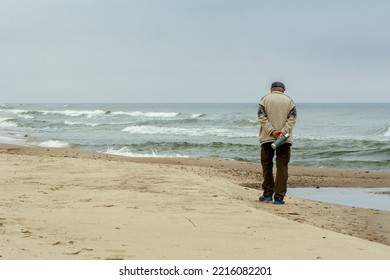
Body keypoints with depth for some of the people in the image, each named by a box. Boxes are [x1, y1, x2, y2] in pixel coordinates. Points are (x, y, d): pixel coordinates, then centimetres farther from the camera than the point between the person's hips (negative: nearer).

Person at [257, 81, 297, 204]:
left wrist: (272, 131, -12)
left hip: (267, 138, 0)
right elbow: (292, 119, -4)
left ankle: (267, 194, 13)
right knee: (282, 167, 2)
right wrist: (283, 132, -13)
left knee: (267, 165, 12)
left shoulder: (265, 99, 4)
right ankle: (279, 197, -3)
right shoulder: (289, 101, 8)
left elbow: (262, 117, -7)